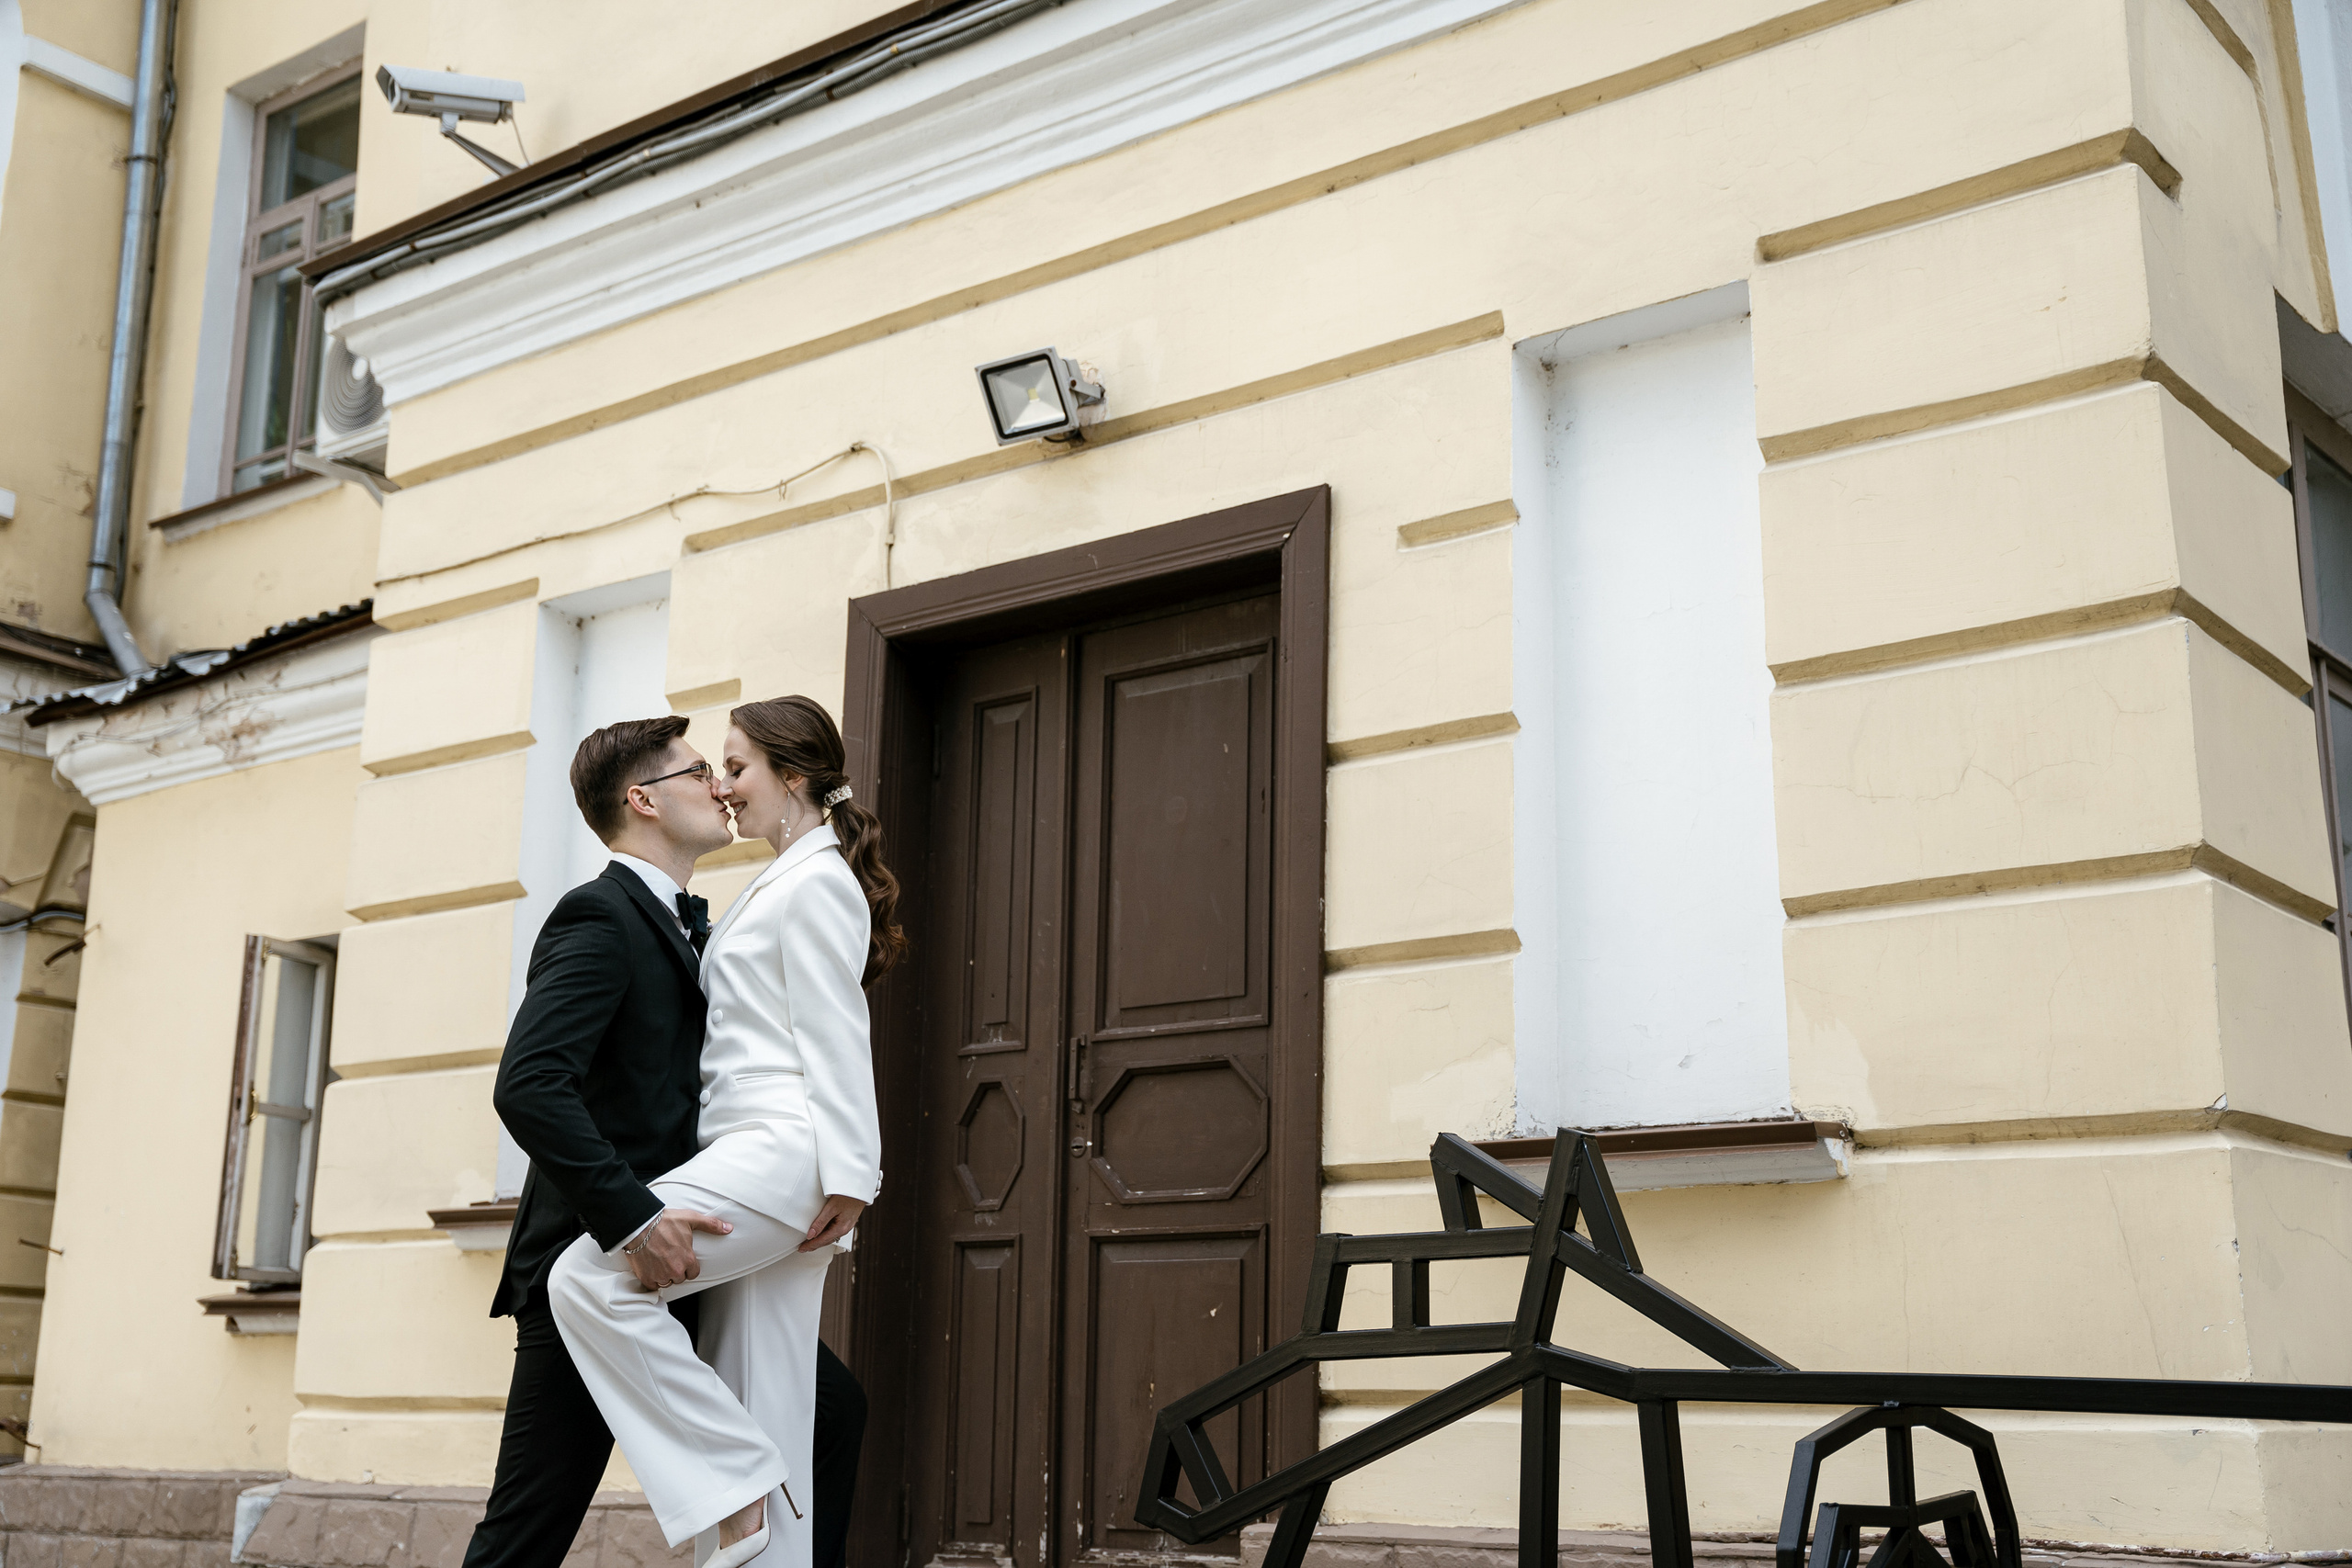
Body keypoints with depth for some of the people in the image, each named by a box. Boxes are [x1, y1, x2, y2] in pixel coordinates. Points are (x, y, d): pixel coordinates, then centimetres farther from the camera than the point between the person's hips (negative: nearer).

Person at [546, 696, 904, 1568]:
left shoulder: (817, 883, -4)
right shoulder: (785, 884, 26)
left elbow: (834, 1036, -11)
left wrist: (846, 1177, -16)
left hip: (780, 1146, -10)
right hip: (755, 1157, 10)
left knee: (588, 1279, -19)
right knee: (761, 1415, 4)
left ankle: (735, 1484, -16)